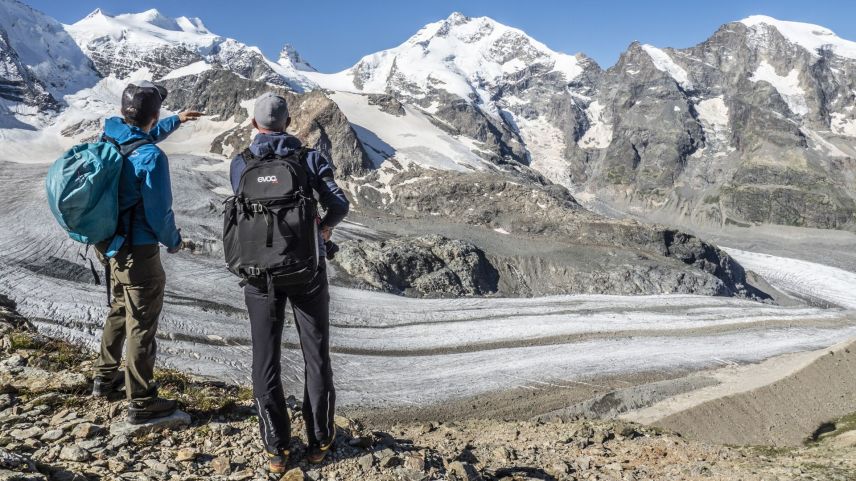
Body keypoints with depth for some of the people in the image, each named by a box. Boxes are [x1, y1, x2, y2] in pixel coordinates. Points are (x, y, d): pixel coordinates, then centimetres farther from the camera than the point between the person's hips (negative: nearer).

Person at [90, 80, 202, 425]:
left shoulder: (109, 137, 0)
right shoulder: (151, 157, -24)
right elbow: (158, 212, -21)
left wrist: (176, 121, 34)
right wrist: (173, 241, -1)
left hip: (110, 244, 8)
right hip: (138, 251, -8)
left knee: (120, 311, 27)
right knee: (142, 325, 3)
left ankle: (105, 377, 41)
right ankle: (141, 403, 13)